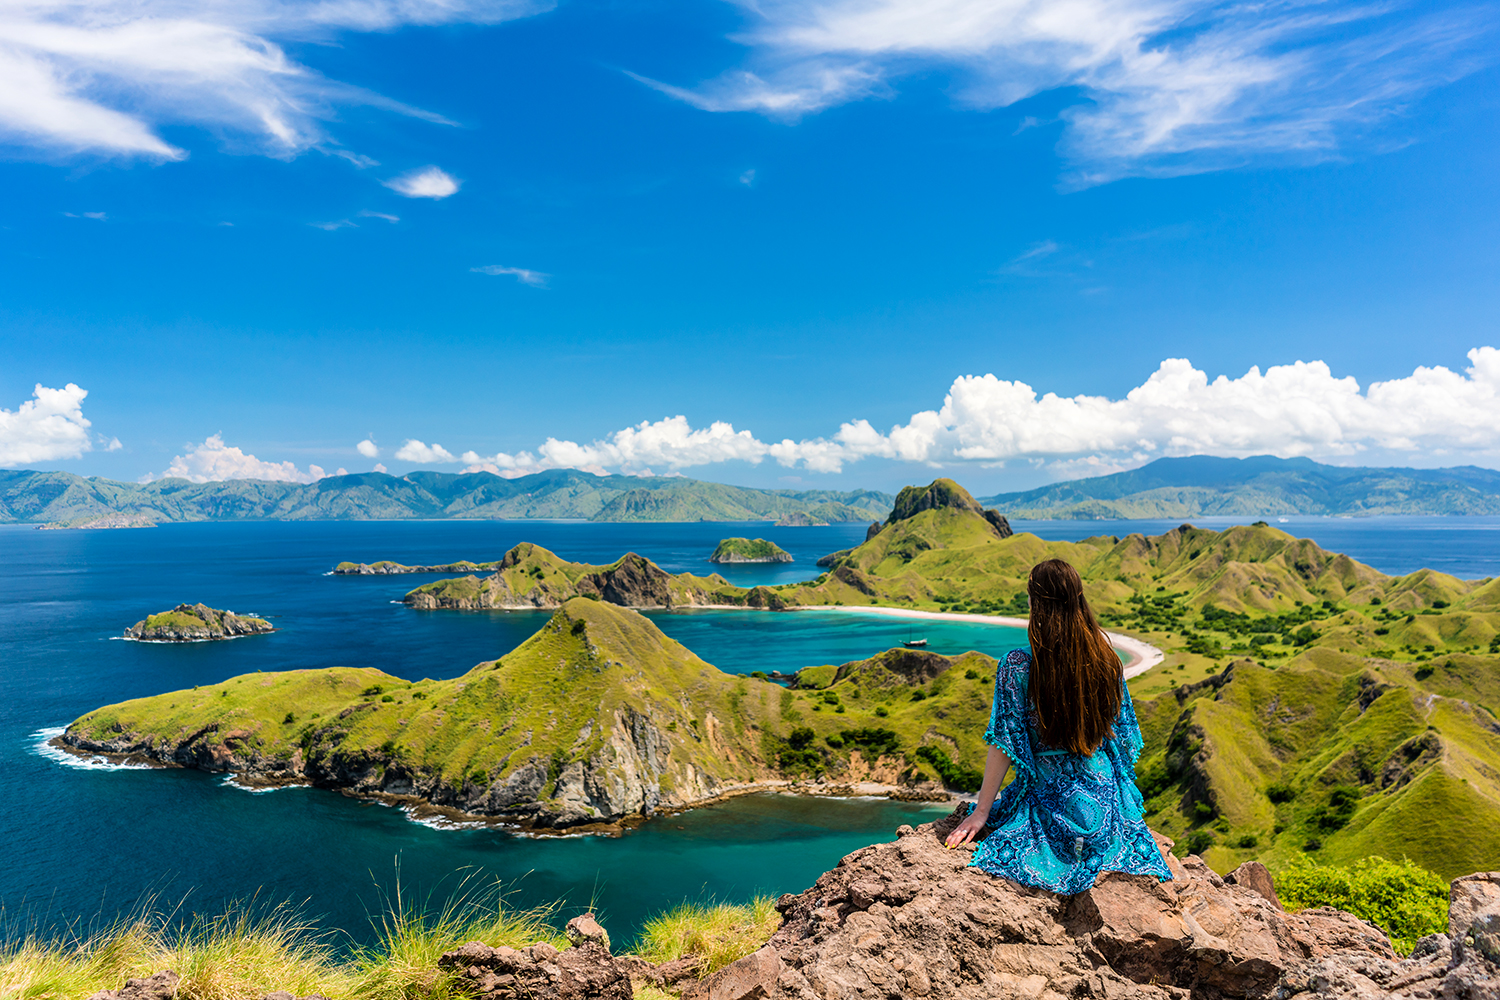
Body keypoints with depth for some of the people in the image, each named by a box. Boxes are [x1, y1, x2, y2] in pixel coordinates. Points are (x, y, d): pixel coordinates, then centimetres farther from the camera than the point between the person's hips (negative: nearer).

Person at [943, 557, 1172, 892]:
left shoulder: (1018, 666, -18)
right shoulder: (1106, 660, -5)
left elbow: (1004, 745, -15)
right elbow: (1122, 735, 6)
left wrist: (981, 813, -7)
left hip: (1051, 798, -5)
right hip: (1104, 795, 5)